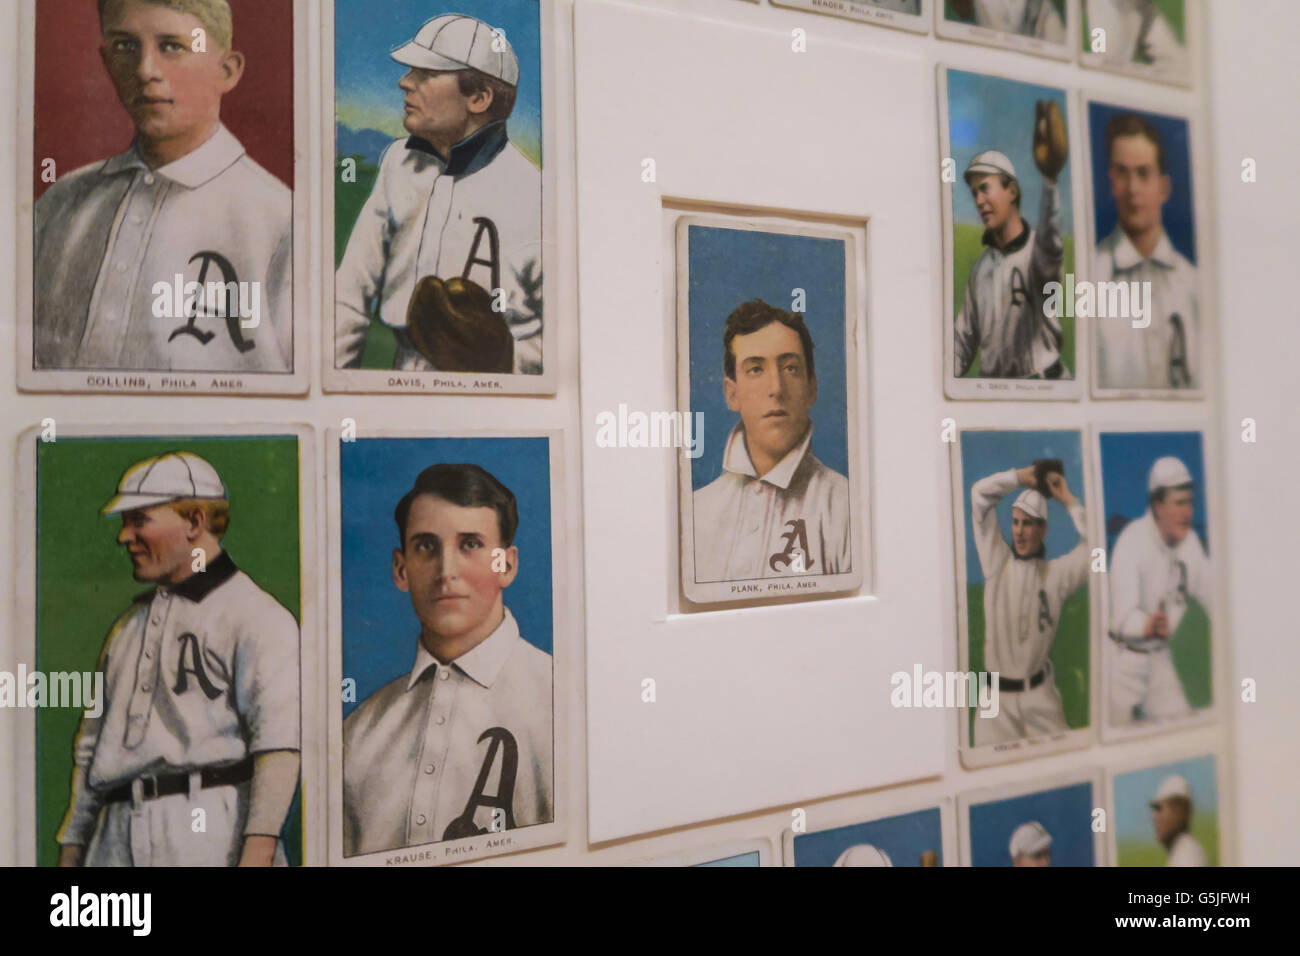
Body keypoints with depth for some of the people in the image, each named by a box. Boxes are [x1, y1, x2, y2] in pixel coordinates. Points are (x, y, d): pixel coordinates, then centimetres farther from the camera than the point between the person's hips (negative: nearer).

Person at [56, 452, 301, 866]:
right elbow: (91, 747, 25)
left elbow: (279, 743, -14)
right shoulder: (129, 624, 22)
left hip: (213, 832, -6)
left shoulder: (257, 617, -3)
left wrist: (258, 850, -23)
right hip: (117, 839, 7)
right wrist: (71, 846, 21)